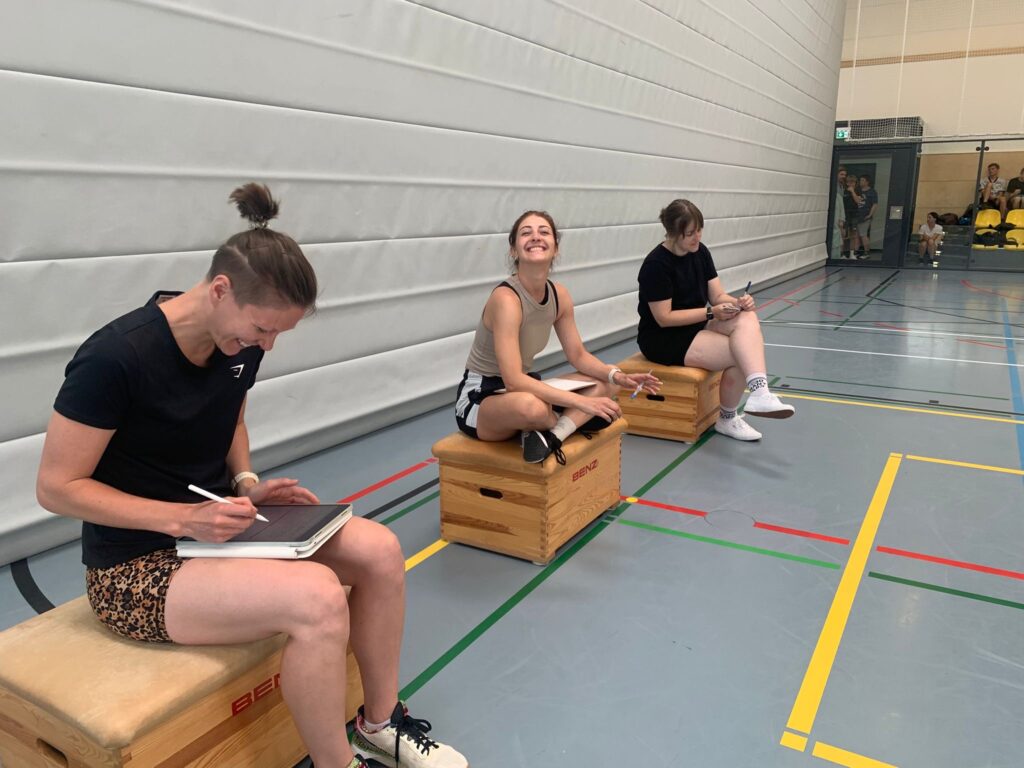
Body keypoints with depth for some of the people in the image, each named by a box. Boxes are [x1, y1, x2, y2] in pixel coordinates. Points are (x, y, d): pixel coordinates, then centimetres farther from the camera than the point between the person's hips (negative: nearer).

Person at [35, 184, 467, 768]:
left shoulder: (241, 343, -2)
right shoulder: (116, 358, -23)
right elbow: (57, 486, -16)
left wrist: (246, 484, -4)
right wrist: (183, 518, -26)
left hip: (214, 525, 7)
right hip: (139, 562, -7)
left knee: (380, 550, -12)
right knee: (317, 596, -31)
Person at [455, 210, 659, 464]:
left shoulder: (559, 295, -3)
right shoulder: (506, 298, -26)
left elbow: (578, 355, 7)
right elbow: (513, 380, -33)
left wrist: (617, 376, -12)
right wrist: (581, 402, -34)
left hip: (523, 387, 8)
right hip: (478, 399, -8)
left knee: (607, 384, -2)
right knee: (530, 406, -41)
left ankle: (551, 436, -20)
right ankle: (571, 424, -7)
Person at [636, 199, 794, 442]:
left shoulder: (700, 252, 3)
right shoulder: (656, 265, -19)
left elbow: (718, 296, 4)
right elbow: (664, 318, -20)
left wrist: (738, 302, -19)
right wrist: (711, 313, -23)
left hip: (697, 327, 7)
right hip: (663, 339, -7)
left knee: (747, 318, -23)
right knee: (743, 354, -22)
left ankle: (759, 393, -31)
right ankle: (726, 418, -6)